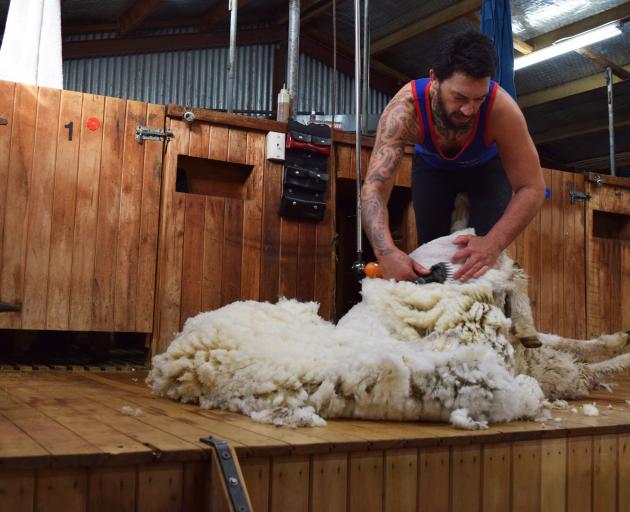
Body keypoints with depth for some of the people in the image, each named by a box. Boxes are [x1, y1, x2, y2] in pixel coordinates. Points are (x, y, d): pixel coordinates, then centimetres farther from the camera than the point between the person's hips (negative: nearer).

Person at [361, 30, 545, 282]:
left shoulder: (501, 108, -41)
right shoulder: (405, 108, -41)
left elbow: (531, 188, -34)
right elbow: (374, 188, -46)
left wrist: (494, 243, -50)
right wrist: (387, 252, -63)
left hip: (487, 166, 0)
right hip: (431, 166, 1)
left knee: (487, 255, -14)